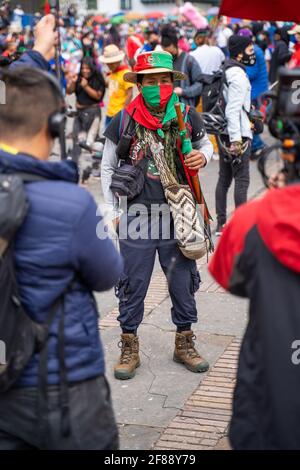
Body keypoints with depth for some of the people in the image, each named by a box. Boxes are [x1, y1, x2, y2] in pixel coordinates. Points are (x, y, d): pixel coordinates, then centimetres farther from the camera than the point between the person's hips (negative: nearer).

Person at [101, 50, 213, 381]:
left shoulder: (188, 117, -1)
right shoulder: (123, 122, -4)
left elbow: (205, 144, 19)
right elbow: (107, 168, 6)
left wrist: (202, 157, -5)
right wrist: (114, 211, 1)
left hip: (178, 214, 2)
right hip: (137, 215, -1)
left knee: (183, 281, 11)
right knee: (133, 283, 6)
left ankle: (184, 343, 30)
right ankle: (129, 349, 22)